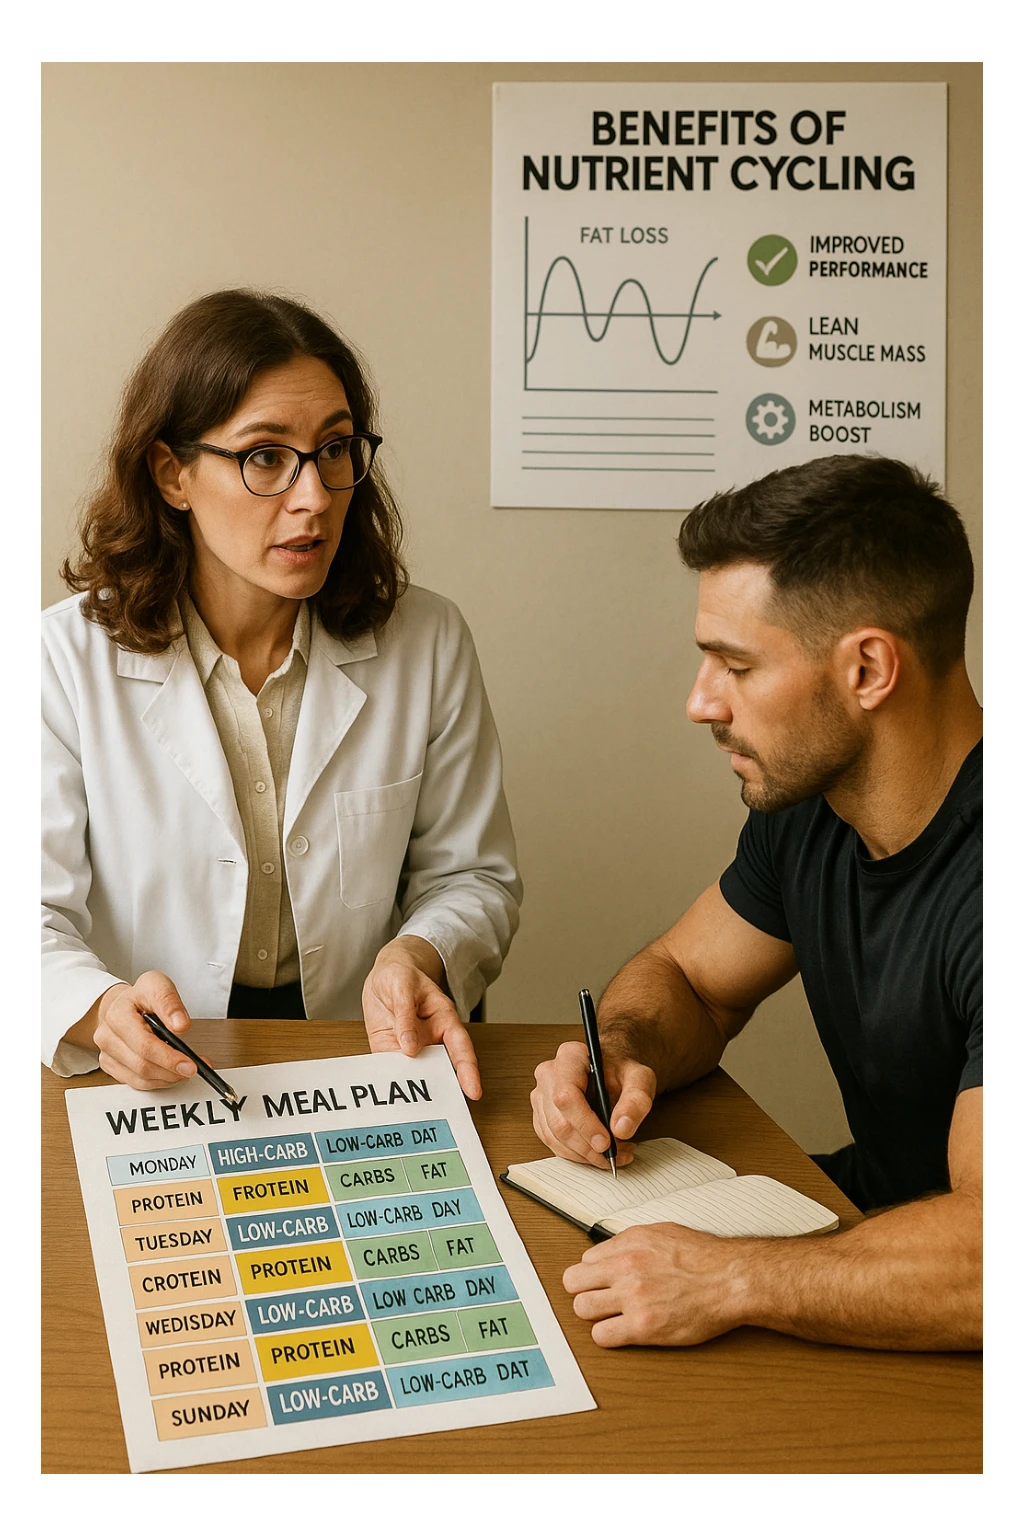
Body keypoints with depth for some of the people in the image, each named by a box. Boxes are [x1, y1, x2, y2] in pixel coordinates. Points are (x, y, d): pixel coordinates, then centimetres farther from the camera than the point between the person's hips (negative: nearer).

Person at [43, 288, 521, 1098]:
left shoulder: (428, 644, 0)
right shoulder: (68, 657, -5)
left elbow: (470, 875, 8)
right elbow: (37, 914, -7)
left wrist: (419, 956, -14)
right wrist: (101, 1008, -29)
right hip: (151, 1085, 2)